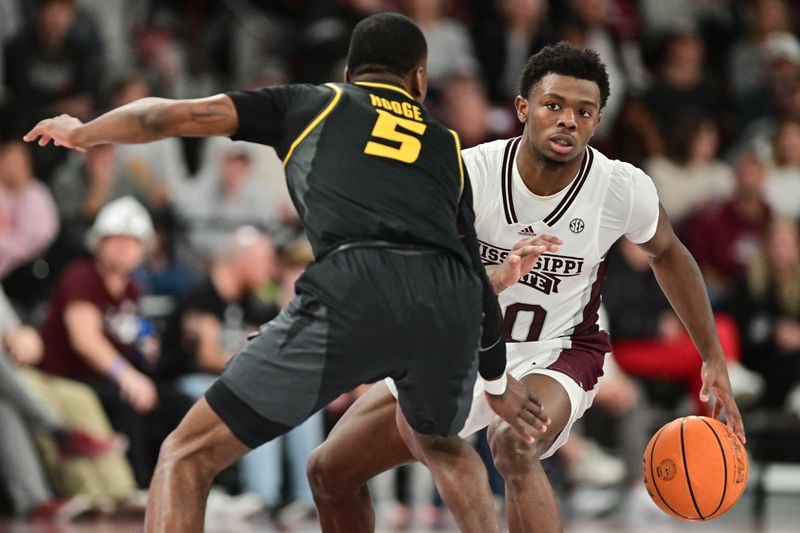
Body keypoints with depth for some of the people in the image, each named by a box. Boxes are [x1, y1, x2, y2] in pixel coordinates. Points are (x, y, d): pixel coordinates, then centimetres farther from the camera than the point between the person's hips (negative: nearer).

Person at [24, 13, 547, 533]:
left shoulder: (313, 102, 24)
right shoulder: (445, 143, 32)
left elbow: (176, 116, 18)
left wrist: (82, 133, 37)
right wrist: (498, 380, 51)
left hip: (353, 293, -4)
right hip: (451, 306, 4)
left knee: (187, 455, 6)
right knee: (436, 441, 39)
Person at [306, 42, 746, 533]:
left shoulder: (625, 189, -17)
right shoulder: (471, 173, -22)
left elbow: (668, 254, 6)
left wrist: (713, 358, 7)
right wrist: (489, 281, -50)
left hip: (556, 357, -3)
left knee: (514, 444, -38)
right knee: (330, 471, 4)